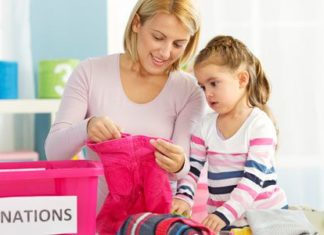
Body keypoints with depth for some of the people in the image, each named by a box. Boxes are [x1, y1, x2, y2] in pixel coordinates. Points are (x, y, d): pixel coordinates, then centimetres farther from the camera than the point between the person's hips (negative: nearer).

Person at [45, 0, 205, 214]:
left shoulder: (189, 92, 1)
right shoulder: (90, 73, 0)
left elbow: (187, 168, -7)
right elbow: (53, 152, -5)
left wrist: (179, 166, -30)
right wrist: (87, 128, -26)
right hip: (95, 213, 0)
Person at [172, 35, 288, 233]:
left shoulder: (259, 125, -11)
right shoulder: (205, 127, 4)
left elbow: (253, 178, -17)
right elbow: (192, 170, 5)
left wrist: (224, 214, -27)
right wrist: (184, 197, -16)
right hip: (222, 221, 4)